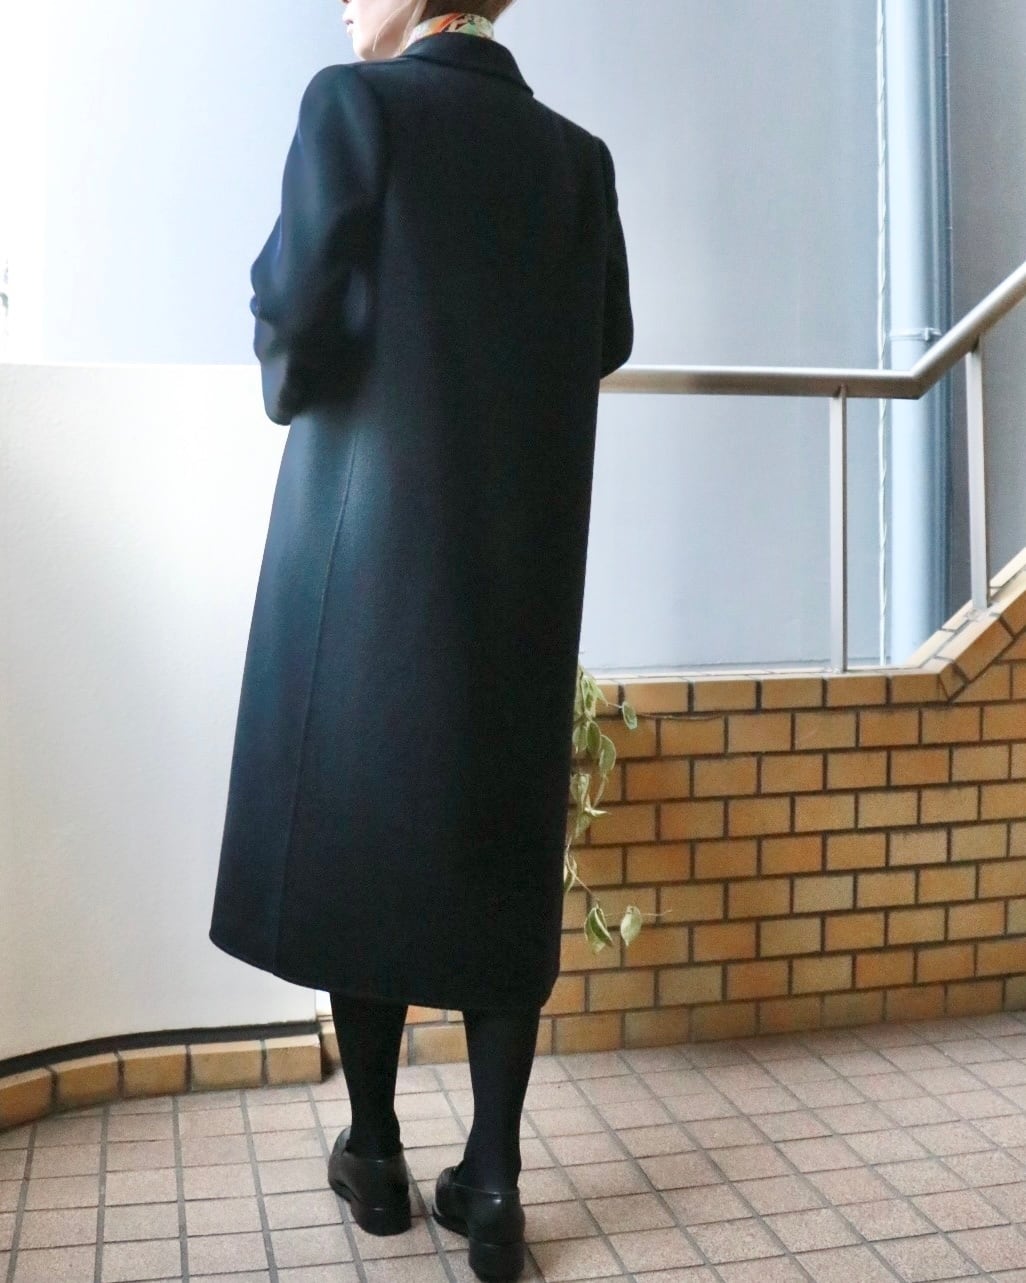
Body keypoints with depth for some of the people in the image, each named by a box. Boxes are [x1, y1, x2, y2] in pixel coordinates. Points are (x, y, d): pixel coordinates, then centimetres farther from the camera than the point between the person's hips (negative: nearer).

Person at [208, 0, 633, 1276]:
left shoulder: (355, 103, -5)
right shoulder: (575, 153, 8)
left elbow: (296, 307, -12)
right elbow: (606, 340, 12)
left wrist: (287, 382, 9)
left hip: (369, 537, -3)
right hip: (522, 556, 4)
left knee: (357, 829, 10)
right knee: (498, 850, 8)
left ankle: (376, 1156, 22)